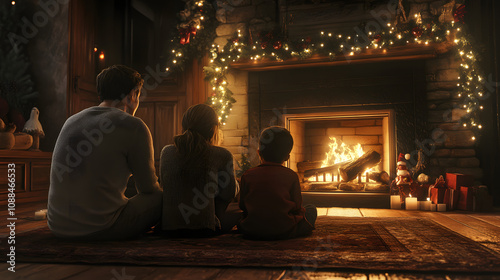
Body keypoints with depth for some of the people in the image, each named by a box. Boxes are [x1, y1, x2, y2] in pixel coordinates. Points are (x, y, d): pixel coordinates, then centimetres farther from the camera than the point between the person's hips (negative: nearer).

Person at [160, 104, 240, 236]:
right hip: (204, 229, -5)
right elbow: (229, 194, 3)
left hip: (168, 227, 5)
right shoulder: (221, 155, -8)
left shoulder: (166, 152, 4)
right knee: (240, 207, 26)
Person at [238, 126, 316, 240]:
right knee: (311, 209, 21)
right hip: (285, 231, 0)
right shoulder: (291, 176, -3)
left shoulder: (247, 175, 2)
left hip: (252, 231, 0)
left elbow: (243, 206, 7)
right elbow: (297, 207, 0)